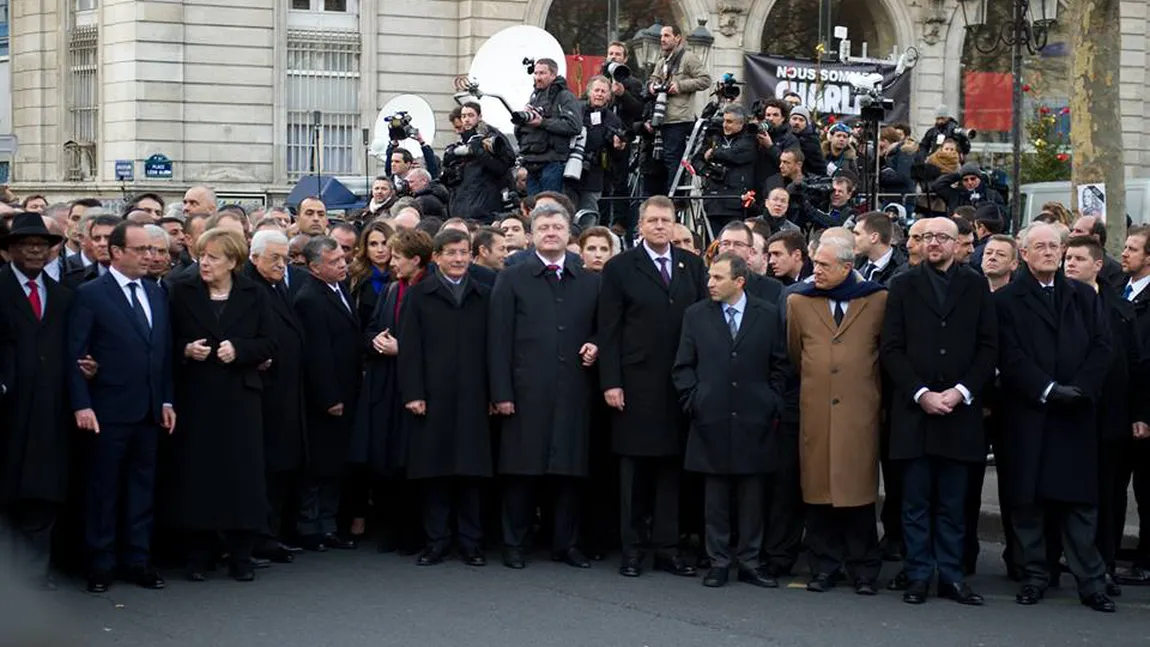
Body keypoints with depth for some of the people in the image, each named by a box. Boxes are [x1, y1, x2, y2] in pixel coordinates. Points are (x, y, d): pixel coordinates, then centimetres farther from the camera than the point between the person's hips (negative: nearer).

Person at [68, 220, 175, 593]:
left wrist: (167, 400, 9)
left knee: (143, 489, 10)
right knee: (103, 491, 3)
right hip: (108, 411, -5)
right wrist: (81, 405, -15)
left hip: (148, 411, 6)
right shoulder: (90, 295, -6)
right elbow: (76, 354, -9)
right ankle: (100, 565, 11)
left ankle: (138, 561, 18)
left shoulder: (156, 294, 12)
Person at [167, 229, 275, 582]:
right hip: (196, 397, 0)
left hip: (240, 397, 0)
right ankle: (199, 554, 9)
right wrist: (186, 349, -12)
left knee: (242, 472, -1)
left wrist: (239, 349, -12)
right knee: (197, 472, -1)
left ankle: (240, 555, 7)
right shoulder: (182, 293, 5)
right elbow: (169, 341, 8)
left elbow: (268, 344, 4)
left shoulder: (254, 295, 5)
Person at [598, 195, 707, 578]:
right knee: (635, 470, 3)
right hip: (636, 384, -3)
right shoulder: (620, 268, 1)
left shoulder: (692, 266, 10)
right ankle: (632, 550, 9)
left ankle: (668, 549, 11)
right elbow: (609, 331, -2)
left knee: (672, 467, 5)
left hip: (681, 385, 3)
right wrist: (611, 382, -9)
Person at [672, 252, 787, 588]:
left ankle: (749, 561, 12)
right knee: (716, 497, 4)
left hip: (755, 422, 0)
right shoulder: (696, 315, 6)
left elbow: (780, 366, 8)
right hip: (712, 422, 0)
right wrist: (694, 403, -2)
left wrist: (772, 406, 2)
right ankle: (718, 562, 11)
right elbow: (683, 368, 8)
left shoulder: (769, 315, 4)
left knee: (752, 497, 4)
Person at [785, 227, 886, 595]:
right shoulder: (799, 302, 10)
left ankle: (864, 570, 6)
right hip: (815, 412, 2)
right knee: (818, 489, 1)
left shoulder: (877, 301, 3)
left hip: (860, 413, -2)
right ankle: (823, 567, 9)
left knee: (859, 489, -2)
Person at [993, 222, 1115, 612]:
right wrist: (1048, 390, -13)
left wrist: (1081, 388, -9)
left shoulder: (1084, 297, 14)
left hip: (1077, 414, 2)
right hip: (1027, 414, -2)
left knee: (1080, 499, 1)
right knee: (1028, 501, 1)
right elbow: (1010, 356, -5)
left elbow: (1101, 346, 5)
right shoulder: (1007, 300, 4)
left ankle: (1091, 582, 3)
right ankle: (1034, 577, 10)